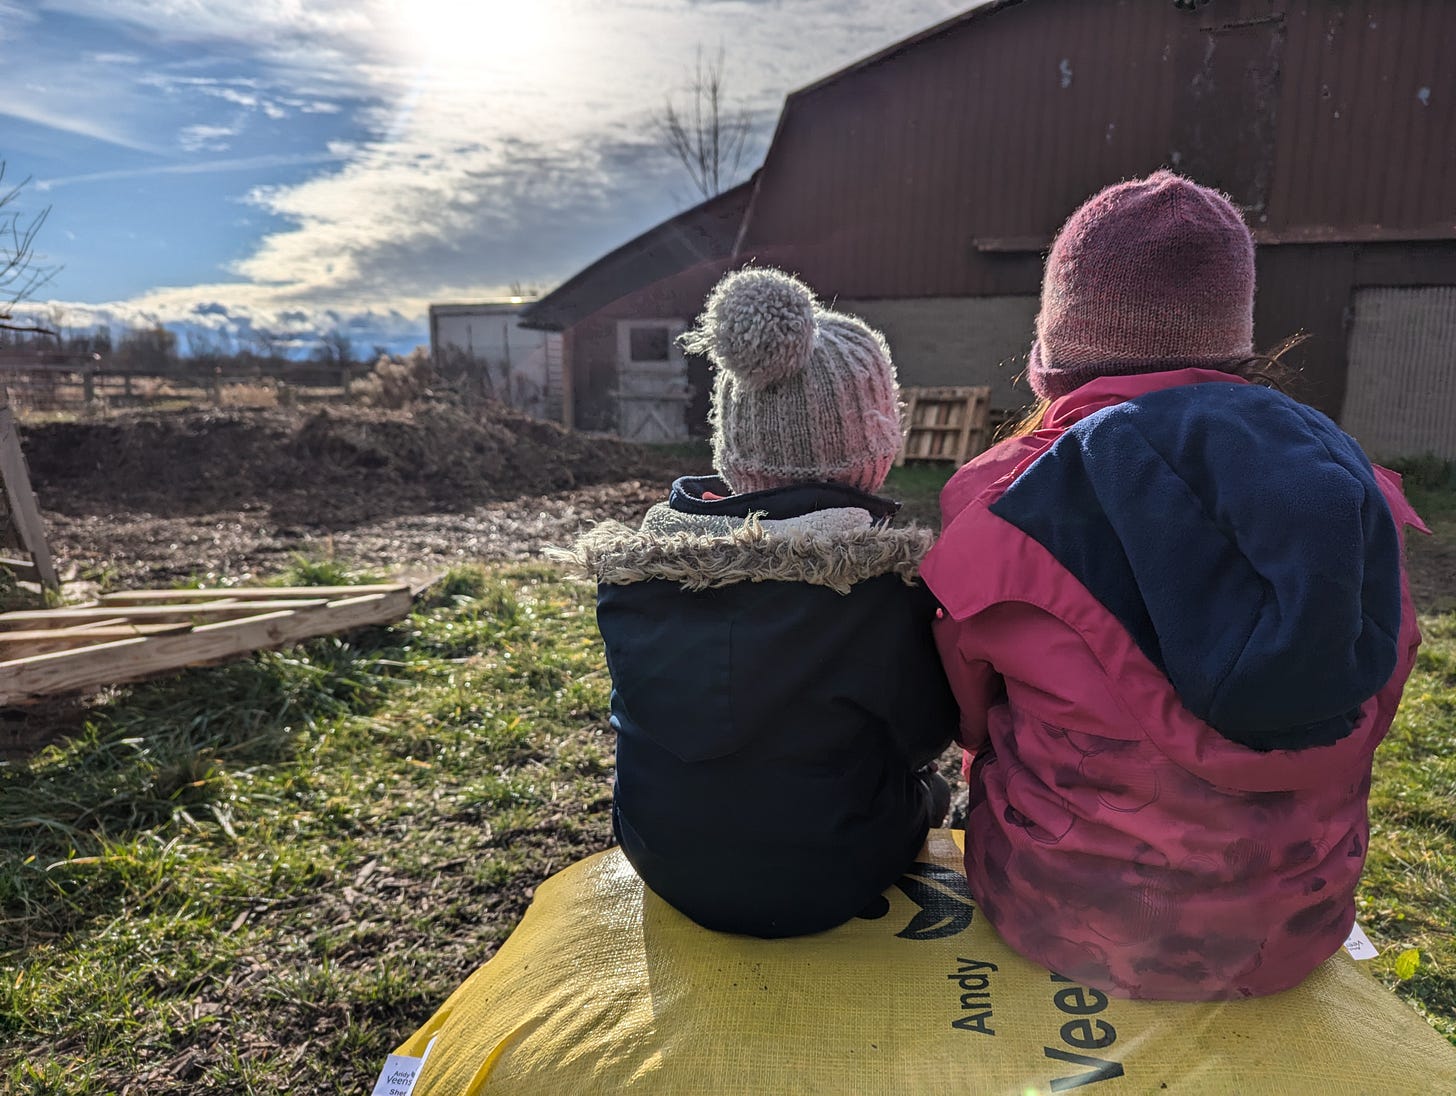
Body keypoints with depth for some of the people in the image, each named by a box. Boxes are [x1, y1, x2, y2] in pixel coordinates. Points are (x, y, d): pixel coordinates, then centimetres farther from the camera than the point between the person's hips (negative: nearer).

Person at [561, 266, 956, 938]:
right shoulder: (885, 579, -25)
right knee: (923, 779, 27)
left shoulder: (639, 560, -14)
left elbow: (646, 712, 0)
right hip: (824, 886, -3)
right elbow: (925, 735, -11)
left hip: (667, 868, 4)